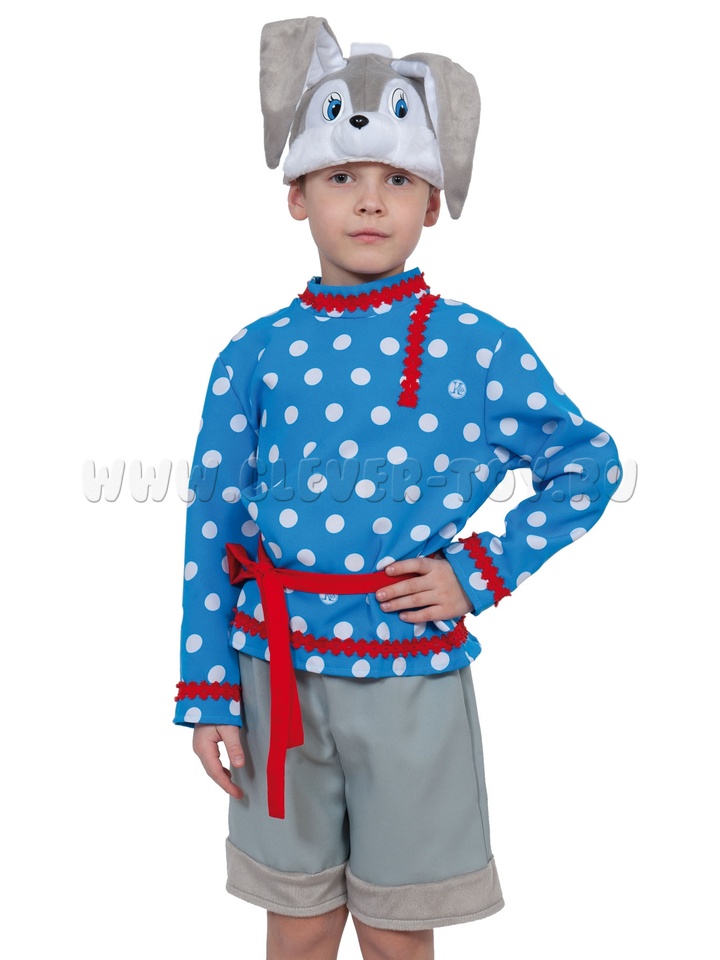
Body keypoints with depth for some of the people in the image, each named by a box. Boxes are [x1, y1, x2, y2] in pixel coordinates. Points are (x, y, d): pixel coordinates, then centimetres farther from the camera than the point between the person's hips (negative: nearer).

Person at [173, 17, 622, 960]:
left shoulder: (481, 348, -5)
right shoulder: (256, 354, -2)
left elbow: (590, 464, 3)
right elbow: (211, 530, 1)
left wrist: (481, 572, -8)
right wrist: (206, 693, 1)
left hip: (412, 677, -1)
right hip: (279, 672, 2)